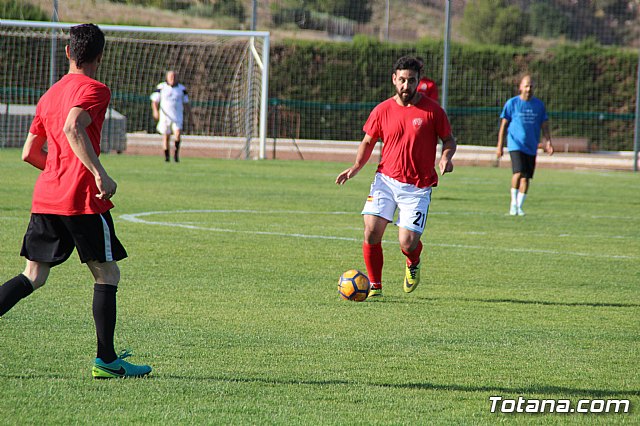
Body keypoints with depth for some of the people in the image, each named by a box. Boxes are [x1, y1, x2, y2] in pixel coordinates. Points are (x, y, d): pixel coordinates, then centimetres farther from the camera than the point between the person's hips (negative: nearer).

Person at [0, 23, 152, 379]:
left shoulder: (50, 94, 18)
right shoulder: (94, 90, -6)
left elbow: (30, 153, 20)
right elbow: (73, 129, -25)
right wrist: (100, 174, -26)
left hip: (44, 199, 7)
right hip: (83, 200, -7)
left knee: (33, 276, 8)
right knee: (107, 275, 5)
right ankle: (106, 361, 4)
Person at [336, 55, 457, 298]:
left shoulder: (432, 110, -3)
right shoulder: (382, 110, 3)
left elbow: (448, 140, 7)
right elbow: (368, 141, 13)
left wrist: (446, 157, -15)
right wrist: (357, 166, -3)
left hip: (417, 187, -2)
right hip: (386, 180, 2)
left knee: (407, 243, -10)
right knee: (371, 232, -12)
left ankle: (413, 265, 28)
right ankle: (375, 286, 6)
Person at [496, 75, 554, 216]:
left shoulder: (539, 105, 8)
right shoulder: (512, 103, -1)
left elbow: (544, 125, 14)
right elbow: (503, 125, 2)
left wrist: (548, 142, 1)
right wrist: (500, 146, -1)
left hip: (531, 147, 4)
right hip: (516, 145, -4)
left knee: (526, 178, 3)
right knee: (518, 173, -19)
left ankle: (519, 206, 14)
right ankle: (513, 203, -5)